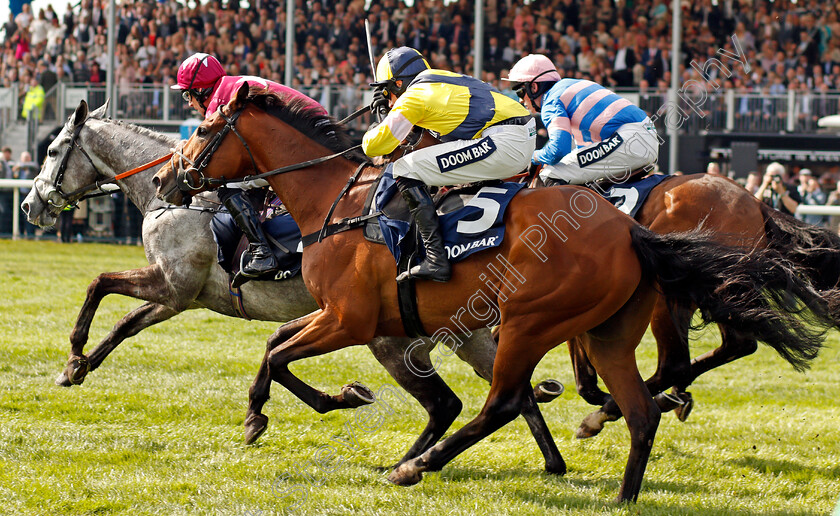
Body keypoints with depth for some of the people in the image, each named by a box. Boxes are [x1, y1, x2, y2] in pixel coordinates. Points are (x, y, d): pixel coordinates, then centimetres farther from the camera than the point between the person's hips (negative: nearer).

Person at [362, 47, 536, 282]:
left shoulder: (414, 96, -1)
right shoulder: (439, 80, 23)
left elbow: (374, 147, -1)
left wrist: (372, 133, 22)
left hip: (503, 144, -9)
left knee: (406, 170, -8)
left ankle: (436, 260, -15)